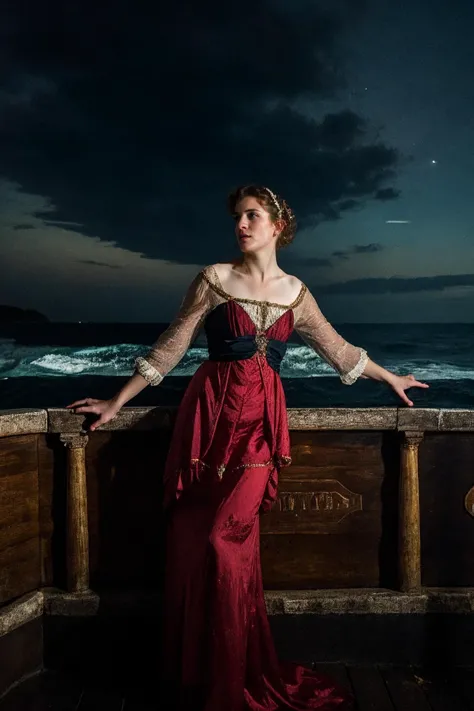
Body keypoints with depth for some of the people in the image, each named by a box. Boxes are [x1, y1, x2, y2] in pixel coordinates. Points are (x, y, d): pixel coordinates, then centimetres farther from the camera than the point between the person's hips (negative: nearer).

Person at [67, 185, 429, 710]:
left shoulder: (295, 292, 11)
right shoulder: (214, 279, 2)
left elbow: (337, 349, 22)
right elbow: (169, 348, 3)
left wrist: (390, 379, 30)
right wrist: (116, 403, 3)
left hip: (262, 421, 1)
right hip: (211, 413, -1)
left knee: (228, 541, -6)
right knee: (197, 544, -2)